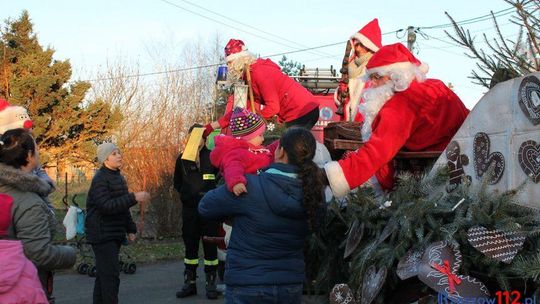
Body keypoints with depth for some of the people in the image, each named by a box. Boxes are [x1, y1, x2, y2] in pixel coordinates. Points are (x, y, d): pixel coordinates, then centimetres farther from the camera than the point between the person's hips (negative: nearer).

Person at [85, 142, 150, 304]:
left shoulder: (119, 178, 15)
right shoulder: (100, 179, -14)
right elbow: (106, 206, -26)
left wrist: (130, 229, 15)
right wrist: (134, 198, -29)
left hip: (115, 235, 9)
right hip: (102, 234, -9)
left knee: (103, 275, 14)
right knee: (111, 275, -13)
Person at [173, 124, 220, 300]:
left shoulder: (212, 156, -2)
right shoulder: (183, 158, 7)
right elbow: (177, 183, 18)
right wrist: (186, 195, 5)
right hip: (189, 209, 3)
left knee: (210, 245, 1)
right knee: (190, 245, 9)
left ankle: (211, 283, 8)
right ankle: (189, 282, 17)